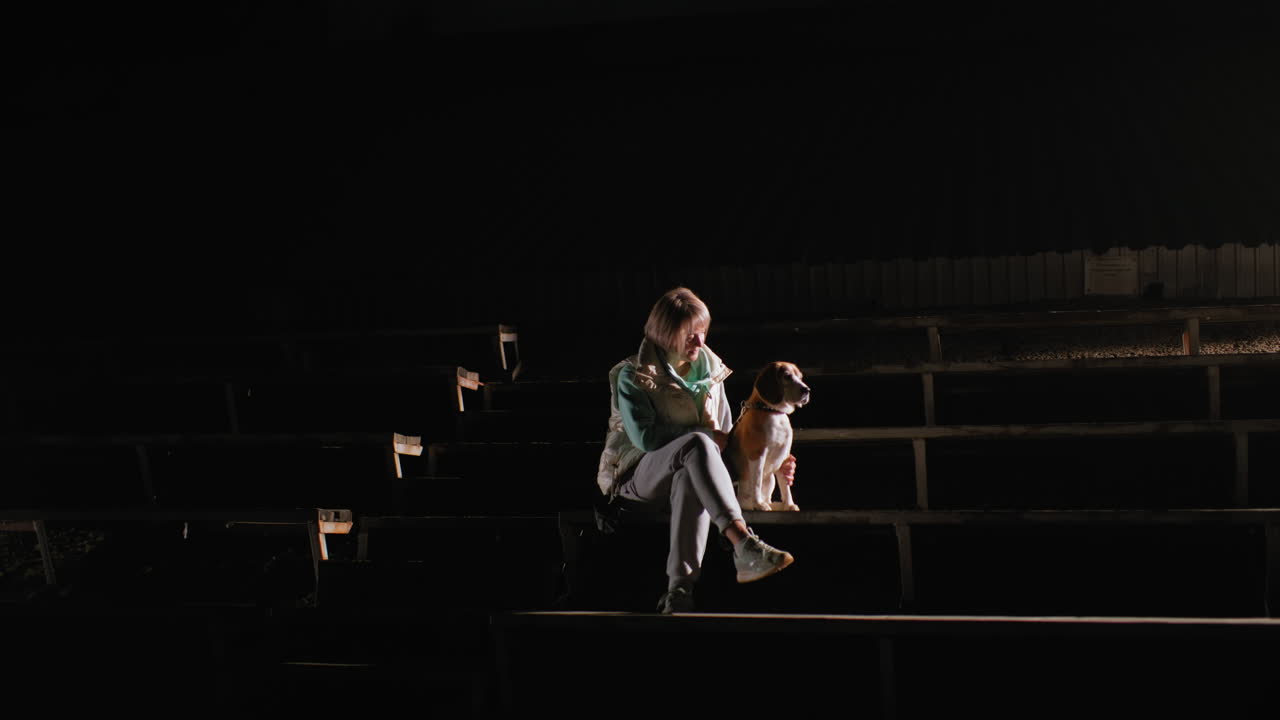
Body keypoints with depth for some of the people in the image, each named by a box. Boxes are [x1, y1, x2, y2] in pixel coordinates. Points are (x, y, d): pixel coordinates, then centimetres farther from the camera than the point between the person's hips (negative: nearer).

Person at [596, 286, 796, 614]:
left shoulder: (709, 369, 12)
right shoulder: (633, 376, -4)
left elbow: (726, 439, 18)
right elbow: (645, 438, -16)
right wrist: (704, 437, -13)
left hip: (687, 473, 4)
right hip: (639, 474, -3)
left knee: (690, 480, -39)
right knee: (696, 444, -37)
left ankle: (679, 590, -47)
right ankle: (744, 546, -54)